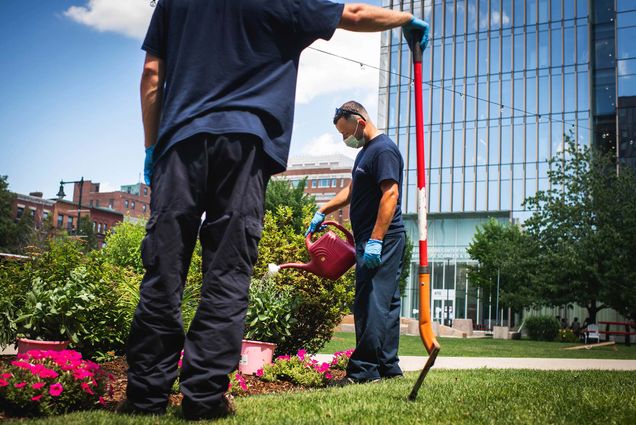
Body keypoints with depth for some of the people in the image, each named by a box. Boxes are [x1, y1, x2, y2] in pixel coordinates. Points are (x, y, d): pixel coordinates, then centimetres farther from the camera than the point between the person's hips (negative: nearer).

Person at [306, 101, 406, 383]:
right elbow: (352, 190, 31)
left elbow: (391, 194, -21)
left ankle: (363, 371, -9)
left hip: (381, 242, -10)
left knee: (371, 304, -11)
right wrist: (322, 211, 26)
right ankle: (388, 367, 18)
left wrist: (375, 241, -25)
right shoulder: (366, 150, 20)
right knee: (385, 305, 12)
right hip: (374, 242, 10)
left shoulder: (384, 149, -12)